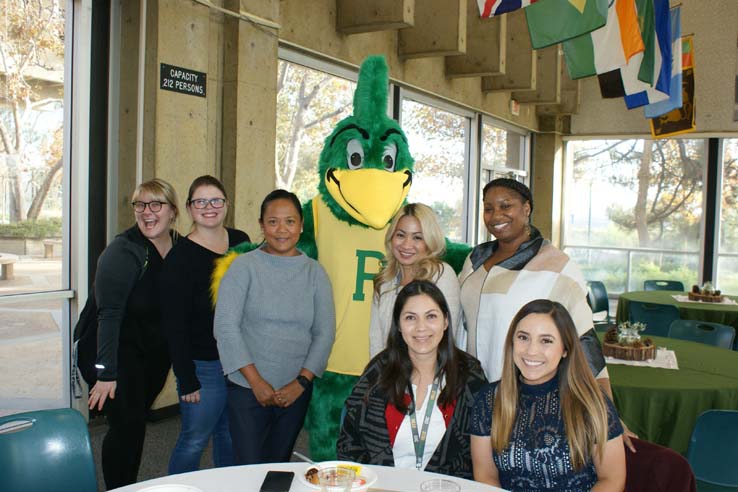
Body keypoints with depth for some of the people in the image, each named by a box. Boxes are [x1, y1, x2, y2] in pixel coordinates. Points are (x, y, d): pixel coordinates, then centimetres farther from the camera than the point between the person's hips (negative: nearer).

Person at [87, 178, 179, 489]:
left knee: (136, 421, 17)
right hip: (123, 352, -6)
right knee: (126, 426, -6)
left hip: (157, 354, 6)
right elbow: (109, 313, -24)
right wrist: (106, 373, -27)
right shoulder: (124, 251, -19)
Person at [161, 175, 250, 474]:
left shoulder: (241, 241, 4)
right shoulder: (181, 256, -11)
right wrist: (186, 379, -13)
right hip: (203, 365, -5)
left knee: (232, 436, 16)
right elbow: (174, 324, -11)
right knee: (194, 440, 4)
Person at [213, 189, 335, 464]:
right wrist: (256, 382, -11)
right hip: (247, 389, -2)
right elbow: (225, 326, -9)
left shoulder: (314, 272, 4)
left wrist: (301, 382, -6)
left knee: (280, 467, 14)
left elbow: (325, 332, 3)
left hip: (296, 391, 3)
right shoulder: (245, 266, -5)